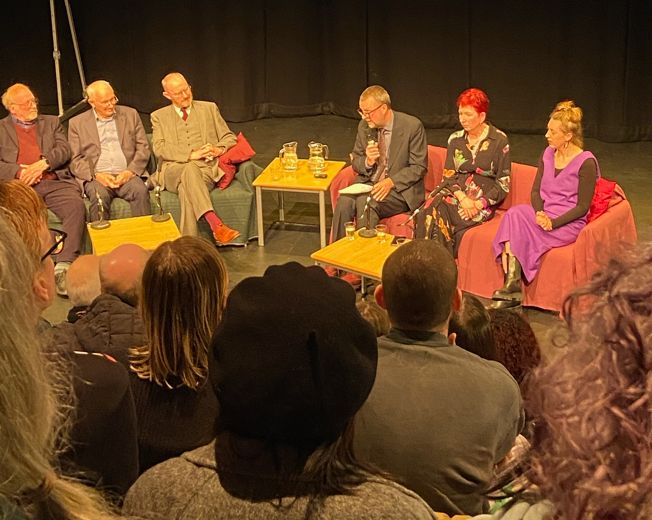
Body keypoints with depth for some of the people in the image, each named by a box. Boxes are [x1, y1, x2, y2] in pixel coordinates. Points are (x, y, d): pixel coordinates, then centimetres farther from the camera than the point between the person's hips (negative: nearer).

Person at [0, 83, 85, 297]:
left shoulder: (52, 122, 25)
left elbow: (64, 150, 10)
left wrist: (43, 164, -7)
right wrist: (19, 171, -9)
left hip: (54, 182, 1)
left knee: (76, 205, -30)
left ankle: (63, 266, -38)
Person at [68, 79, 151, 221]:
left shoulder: (130, 115, 16)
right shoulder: (77, 123, 11)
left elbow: (143, 147, 12)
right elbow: (74, 159, 6)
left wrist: (130, 171, -6)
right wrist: (96, 175, -12)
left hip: (126, 174, 1)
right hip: (96, 176, -1)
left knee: (141, 191, -31)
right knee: (99, 196, -34)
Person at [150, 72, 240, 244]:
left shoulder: (209, 108, 22)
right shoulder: (159, 116, 17)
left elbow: (229, 138, 19)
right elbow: (159, 149, 2)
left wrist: (219, 149, -6)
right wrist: (191, 155, -12)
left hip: (207, 168, 1)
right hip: (173, 170, -1)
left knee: (186, 189, -35)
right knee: (190, 169, -38)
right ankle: (216, 224, -53)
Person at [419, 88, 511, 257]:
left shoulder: (499, 141, -1)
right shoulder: (455, 139, 12)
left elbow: (503, 184, -2)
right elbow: (448, 175, 6)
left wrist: (479, 204, -15)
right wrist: (462, 197, -14)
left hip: (483, 201, -4)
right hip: (455, 193, 4)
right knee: (430, 209, -30)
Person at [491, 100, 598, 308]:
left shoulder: (586, 162, -10)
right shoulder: (548, 154, 10)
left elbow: (583, 206, -11)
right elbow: (535, 191, 10)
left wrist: (553, 223, -21)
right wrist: (539, 214, -10)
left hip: (569, 223, -6)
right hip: (544, 215, 6)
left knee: (518, 228, -28)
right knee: (515, 213, -26)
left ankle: (512, 286, -19)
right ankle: (511, 285, -33)